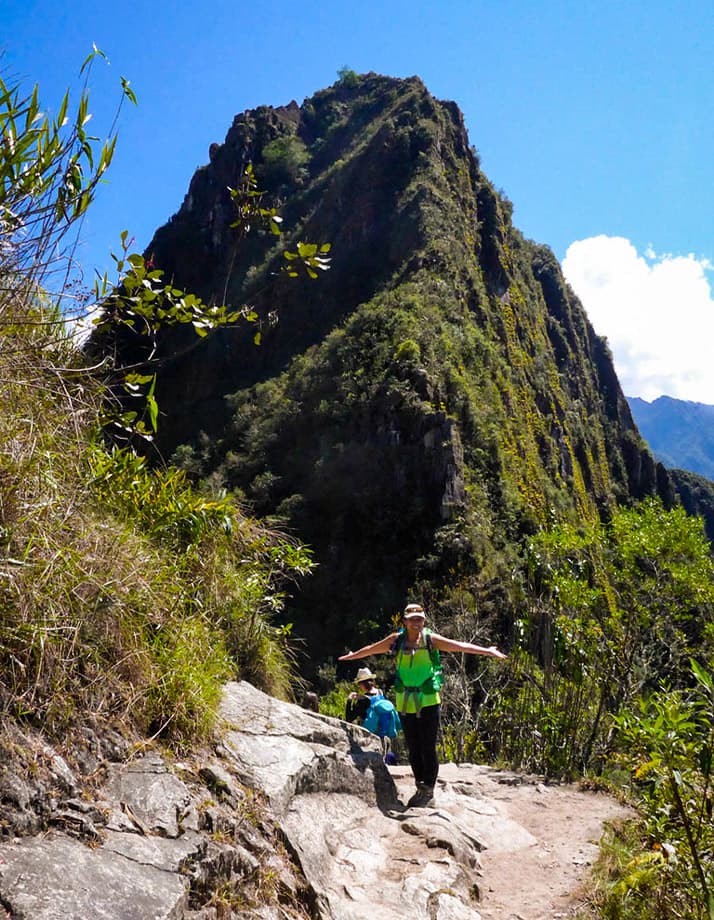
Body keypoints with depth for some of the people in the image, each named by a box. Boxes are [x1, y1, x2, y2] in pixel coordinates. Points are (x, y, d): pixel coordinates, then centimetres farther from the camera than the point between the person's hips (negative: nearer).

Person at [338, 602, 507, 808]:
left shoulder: (431, 639, -5)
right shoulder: (396, 640, 1)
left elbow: (460, 646, -8)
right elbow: (372, 649, 15)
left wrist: (486, 651, -13)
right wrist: (351, 656, 27)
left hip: (428, 702, -3)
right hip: (405, 703, 3)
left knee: (428, 748, -1)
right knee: (413, 749, 11)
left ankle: (428, 791, 10)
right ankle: (421, 789, 25)